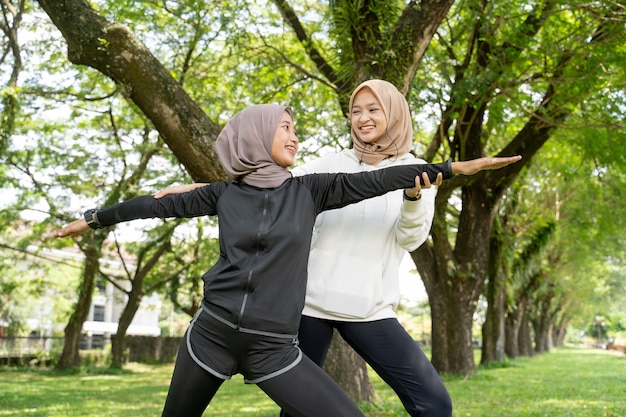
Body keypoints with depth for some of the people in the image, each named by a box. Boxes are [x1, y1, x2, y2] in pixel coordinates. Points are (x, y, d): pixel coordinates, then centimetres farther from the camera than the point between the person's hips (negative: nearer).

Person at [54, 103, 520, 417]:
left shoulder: (308, 191, 3)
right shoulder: (225, 193, 4)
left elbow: (373, 180, -2)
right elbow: (165, 204, 11)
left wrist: (454, 167, -5)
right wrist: (92, 218, 19)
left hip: (274, 346, 0)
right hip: (211, 334, 1)